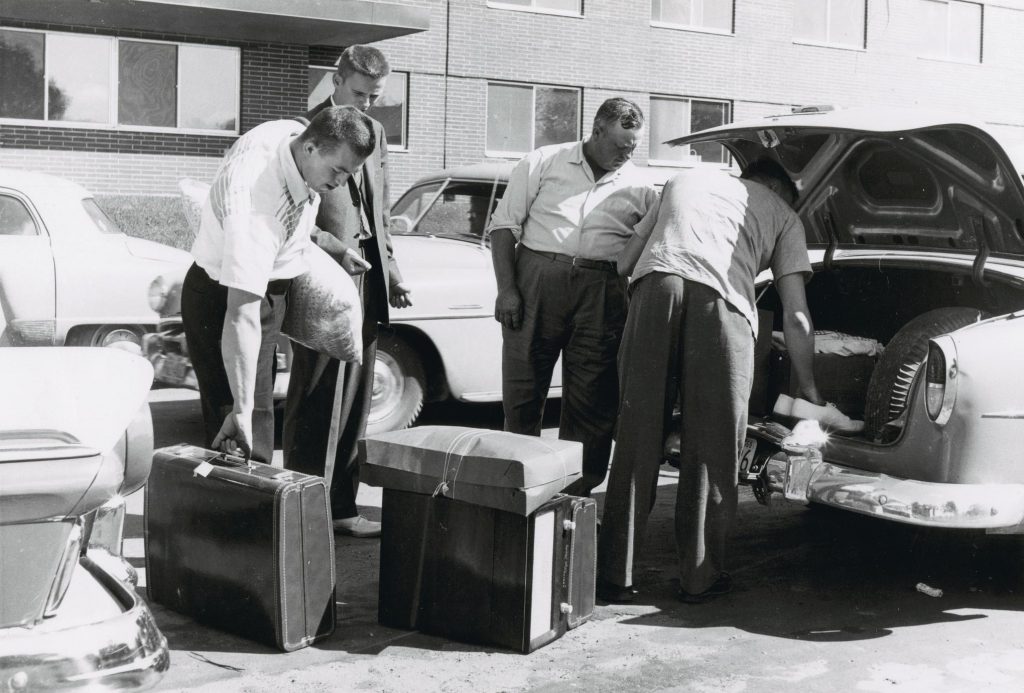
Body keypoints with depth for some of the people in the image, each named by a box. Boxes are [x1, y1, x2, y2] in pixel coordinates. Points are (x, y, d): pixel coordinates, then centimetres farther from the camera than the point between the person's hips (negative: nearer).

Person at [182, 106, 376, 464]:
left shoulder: (298, 134, -16)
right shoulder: (257, 197, -40)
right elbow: (241, 313, -45)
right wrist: (241, 410, -48)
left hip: (271, 288, 9)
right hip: (222, 296, -9)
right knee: (248, 439, -12)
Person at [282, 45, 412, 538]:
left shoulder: (375, 133, 16)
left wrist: (390, 270, 12)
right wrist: (335, 249, -16)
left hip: (367, 281, 7)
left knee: (353, 405, 10)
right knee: (315, 403, -2)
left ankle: (341, 506, 17)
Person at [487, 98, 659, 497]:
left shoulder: (638, 189, 12)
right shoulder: (544, 163, 6)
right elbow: (504, 224, 3)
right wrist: (506, 288, -6)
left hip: (602, 291, 2)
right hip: (536, 274, -1)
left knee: (590, 398, 2)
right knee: (522, 387, 3)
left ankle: (577, 489, 11)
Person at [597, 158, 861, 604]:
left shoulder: (684, 181, 38)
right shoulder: (782, 214, 29)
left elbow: (625, 262, 30)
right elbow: (796, 316, 22)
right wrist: (811, 396, 28)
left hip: (654, 284, 2)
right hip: (721, 300, -2)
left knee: (637, 438, 5)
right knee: (711, 448, 7)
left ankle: (614, 576, 7)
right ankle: (699, 576, 13)